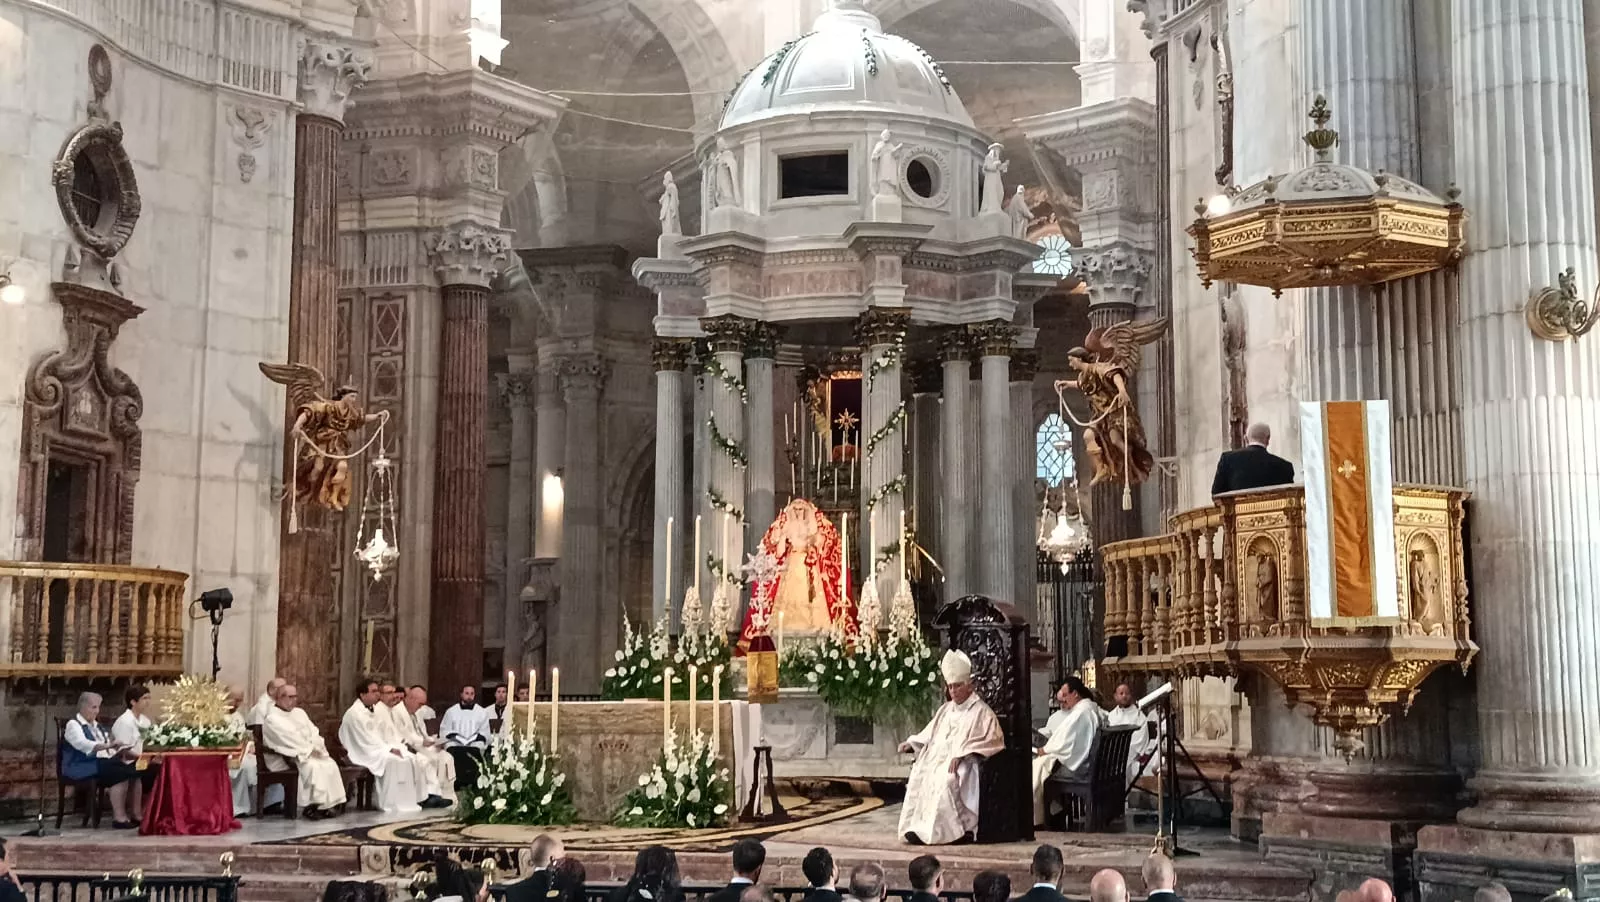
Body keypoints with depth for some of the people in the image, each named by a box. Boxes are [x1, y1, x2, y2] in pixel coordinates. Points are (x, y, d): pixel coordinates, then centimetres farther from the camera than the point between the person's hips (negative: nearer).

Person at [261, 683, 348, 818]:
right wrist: (310, 749, -19)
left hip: (309, 753, 7)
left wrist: (317, 747, -8)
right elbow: (287, 740, -18)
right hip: (284, 759, -7)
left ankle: (333, 802, -20)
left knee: (330, 764, -17)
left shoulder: (299, 712, 18)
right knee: (313, 766, -32)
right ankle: (314, 806, -28)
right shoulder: (272, 719, -8)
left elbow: (314, 732, 13)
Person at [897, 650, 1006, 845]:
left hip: (963, 762, -6)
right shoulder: (946, 709, 23)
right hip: (939, 758, 6)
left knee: (945, 780, -34)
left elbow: (988, 740, -9)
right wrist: (911, 743, 9)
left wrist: (960, 754, -19)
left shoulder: (980, 711, 1)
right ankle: (917, 828, -23)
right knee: (918, 777, -21)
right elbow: (930, 734, 27)